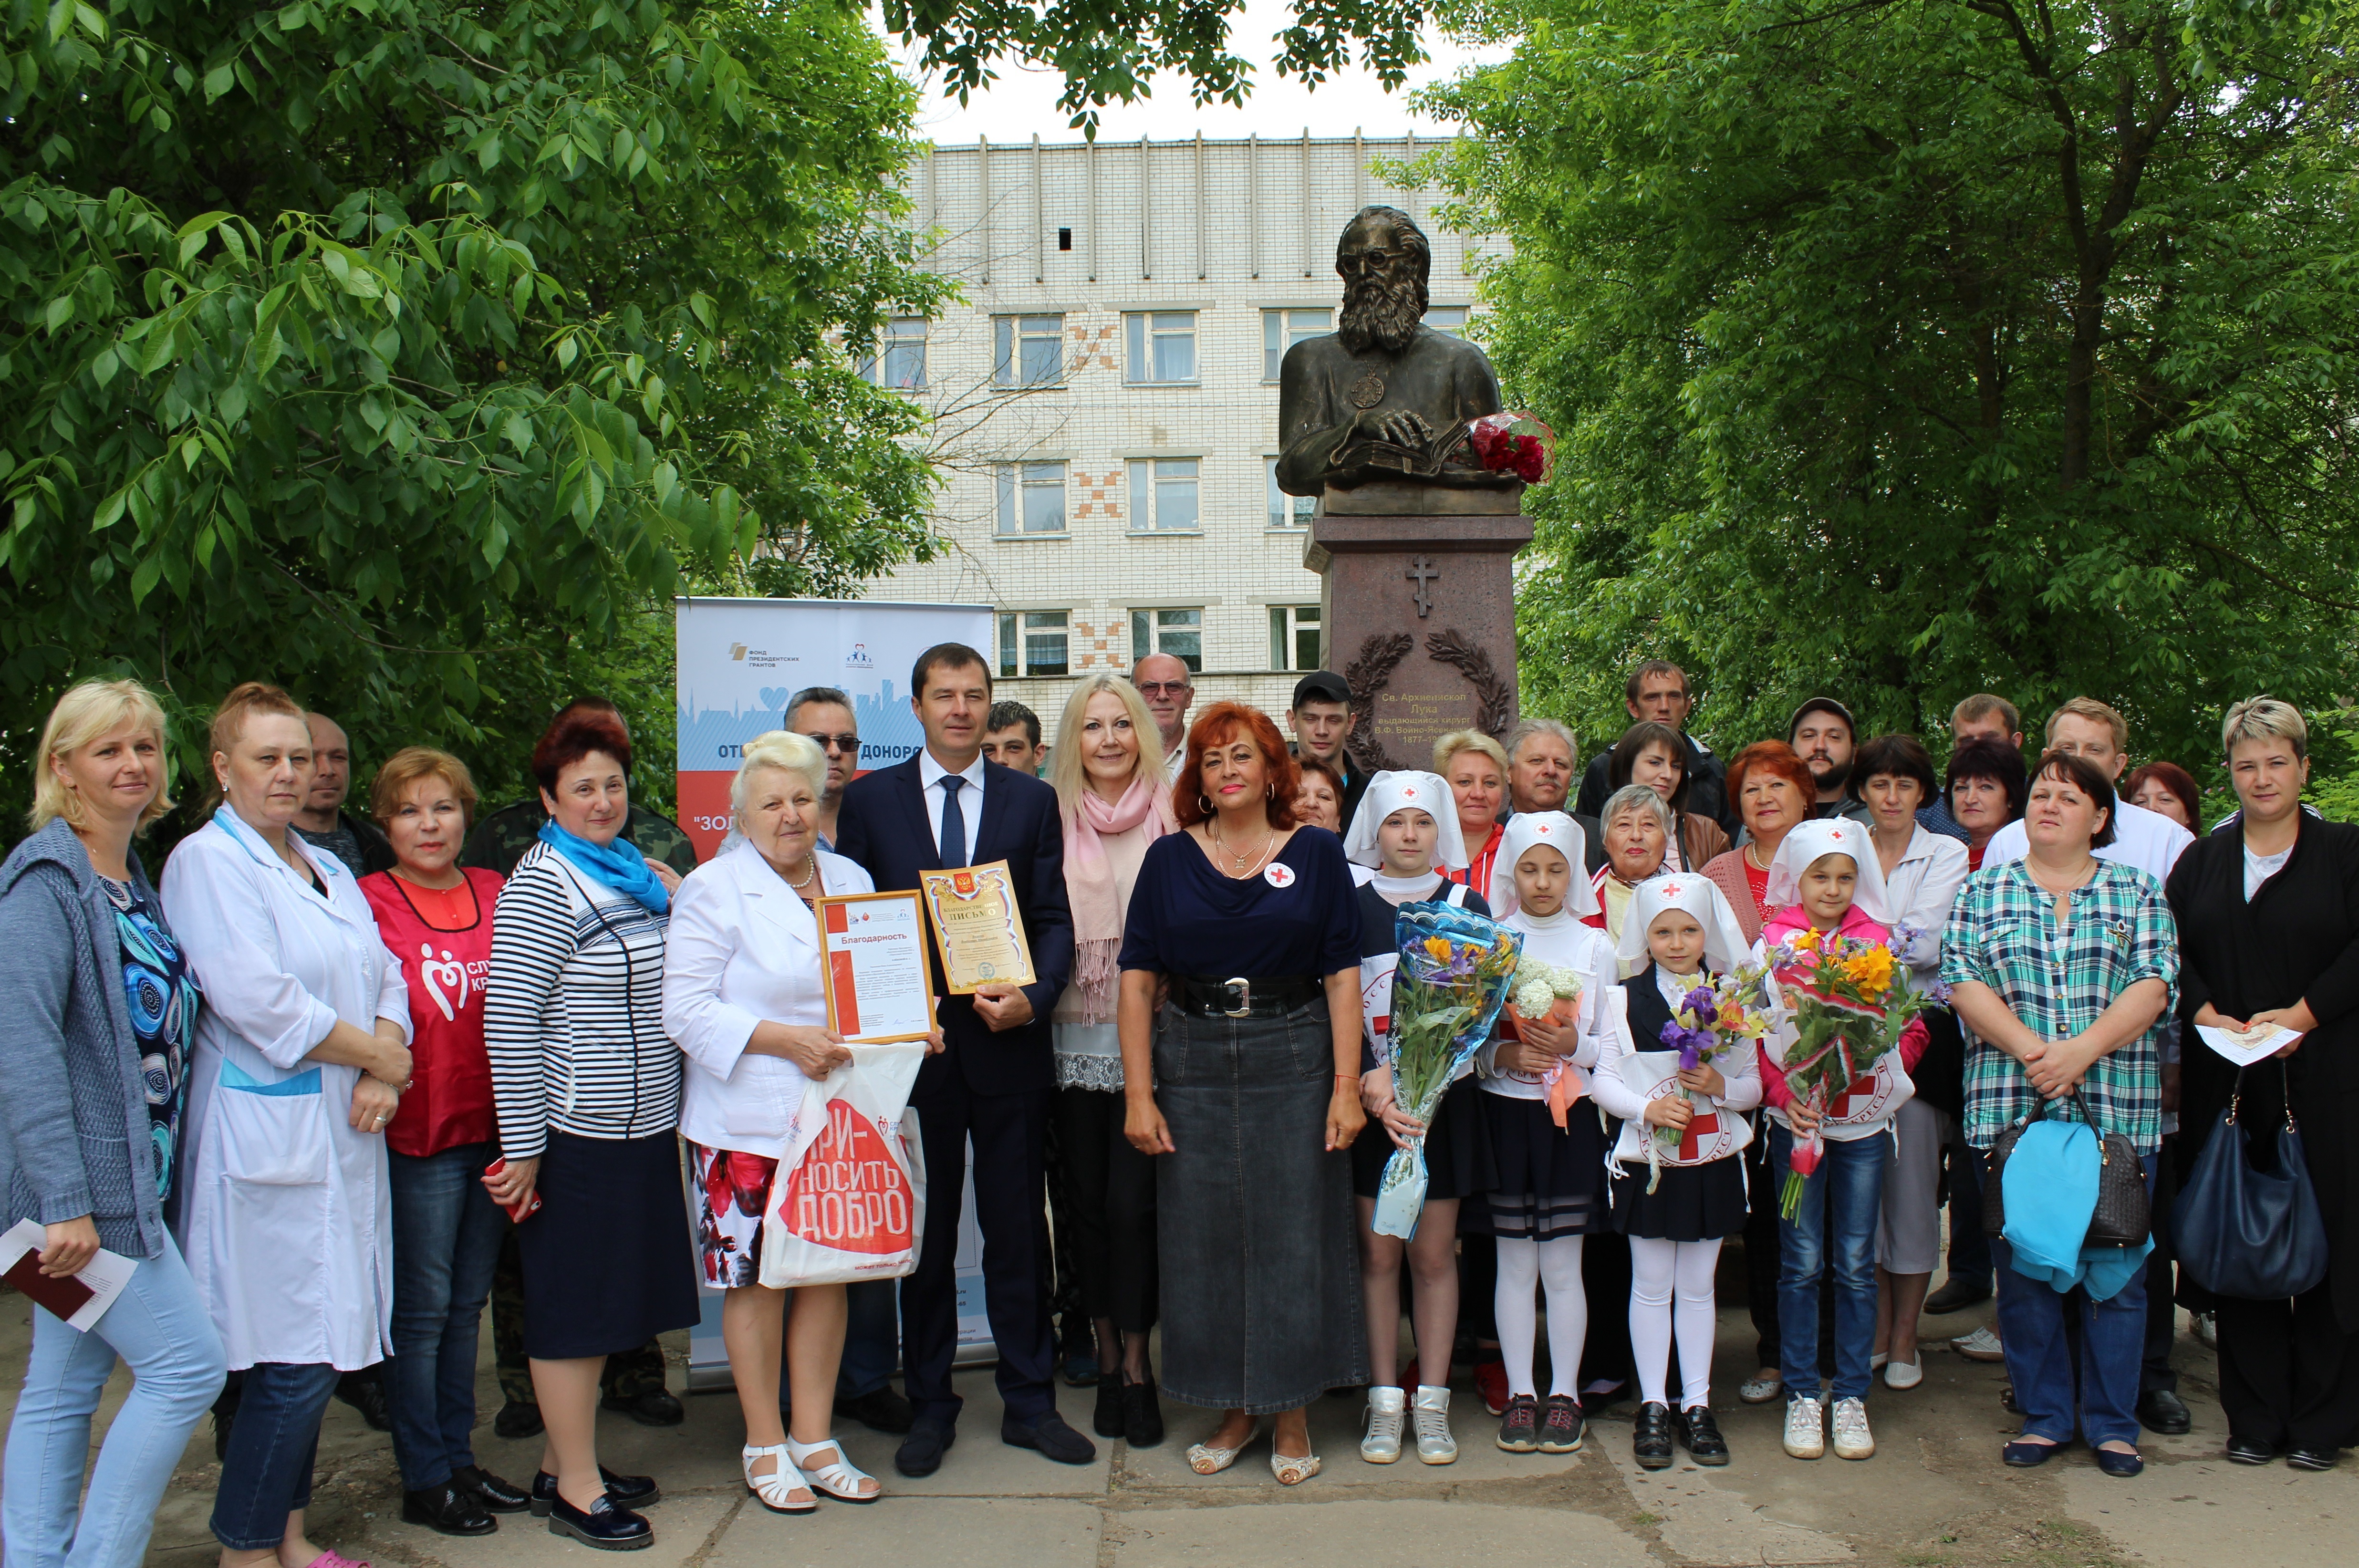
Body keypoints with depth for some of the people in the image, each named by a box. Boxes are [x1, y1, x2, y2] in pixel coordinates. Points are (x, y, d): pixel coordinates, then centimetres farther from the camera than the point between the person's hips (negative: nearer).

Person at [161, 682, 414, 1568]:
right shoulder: (207, 862, -6)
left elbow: (384, 978, 14)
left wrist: (384, 1075, -4)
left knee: (321, 1351, 10)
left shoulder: (327, 870, 19)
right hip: (267, 1139, -8)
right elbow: (256, 998, -16)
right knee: (294, 1357, -5)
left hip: (343, 1133, 8)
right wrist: (377, 1054, -8)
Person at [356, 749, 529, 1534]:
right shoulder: (368, 902, -6)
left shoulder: (496, 893, 8)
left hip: (492, 1125, 5)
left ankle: (459, 1458, 26)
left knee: (468, 1301, 14)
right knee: (422, 1307, 3)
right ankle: (423, 1479, 14)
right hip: (417, 1132, -5)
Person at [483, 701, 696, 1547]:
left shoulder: (636, 873, 12)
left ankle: (564, 1462, 28)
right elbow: (508, 1021, -17)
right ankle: (577, 1490, 12)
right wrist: (523, 1147, -17)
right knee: (574, 1307, 2)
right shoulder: (543, 885, -13)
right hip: (579, 1135, -8)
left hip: (642, 1127, 8)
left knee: (608, 1301, 15)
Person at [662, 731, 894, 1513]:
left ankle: (813, 1438, 22)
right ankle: (764, 1445, 18)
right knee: (755, 1280, 2)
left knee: (828, 1272, 9)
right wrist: (786, 1040, -20)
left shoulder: (853, 881, 12)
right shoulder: (714, 889, -5)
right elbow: (685, 1008, -13)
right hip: (747, 1123, -5)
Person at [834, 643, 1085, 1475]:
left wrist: (1034, 996, -15)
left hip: (1009, 1044, 0)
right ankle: (930, 1407, 21)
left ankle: (1029, 1403, 20)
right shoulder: (870, 798, 5)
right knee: (924, 1239, 9)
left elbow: (1054, 920, 3)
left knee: (1019, 1234, 7)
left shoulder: (1033, 800, 6)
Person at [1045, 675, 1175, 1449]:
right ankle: (1106, 1357, 22)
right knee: (1087, 1201, 8)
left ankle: (1137, 1362, 10)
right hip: (1074, 1037, 2)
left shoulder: (1172, 816, 0)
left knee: (1131, 1201, -6)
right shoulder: (1053, 818, 5)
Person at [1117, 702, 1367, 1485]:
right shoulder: (1169, 859, 5)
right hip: (1193, 1067, 2)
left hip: (1294, 1063, -1)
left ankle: (1292, 1415, 18)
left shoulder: (1316, 853, 3)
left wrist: (1347, 1086, -9)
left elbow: (1342, 975, -1)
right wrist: (1138, 1093, -5)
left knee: (1295, 1236, 3)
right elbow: (1139, 979, 2)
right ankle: (1235, 1409, 22)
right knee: (1203, 1239, 6)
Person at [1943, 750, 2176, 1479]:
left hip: (2119, 1113, 0)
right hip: (2010, 1109, 1)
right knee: (2022, 1271, 4)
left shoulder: (2138, 892, 10)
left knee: (2117, 1274, 2)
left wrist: (2084, 1049, -16)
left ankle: (2113, 1423, 15)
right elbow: (1963, 983, 0)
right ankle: (2045, 1416, 16)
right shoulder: (1984, 891, 11)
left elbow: (2153, 986, -2)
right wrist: (2030, 1050, -14)